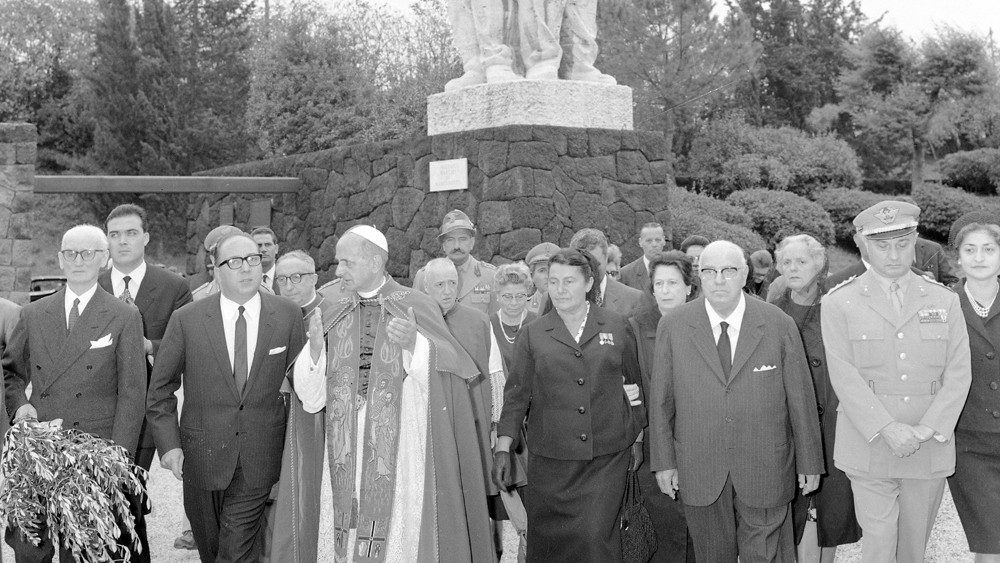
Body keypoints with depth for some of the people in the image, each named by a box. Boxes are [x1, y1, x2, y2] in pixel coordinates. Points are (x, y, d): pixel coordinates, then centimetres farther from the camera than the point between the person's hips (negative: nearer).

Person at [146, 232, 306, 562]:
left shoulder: (288, 316, -2)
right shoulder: (187, 320, -5)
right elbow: (160, 390, 2)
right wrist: (168, 444, -7)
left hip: (259, 460, -1)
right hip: (201, 457, 1)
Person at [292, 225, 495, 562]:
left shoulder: (417, 308, 0)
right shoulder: (332, 315, 8)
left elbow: (446, 380, -4)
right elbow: (312, 398, 4)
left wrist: (414, 345, -19)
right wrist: (315, 348, -12)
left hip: (403, 444, -2)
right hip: (347, 451, 2)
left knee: (403, 532, -4)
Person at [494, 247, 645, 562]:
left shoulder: (616, 327, 6)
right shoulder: (532, 335, 5)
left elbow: (635, 383, 15)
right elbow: (516, 395, 6)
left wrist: (635, 436, 17)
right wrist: (502, 449, 0)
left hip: (607, 458, -1)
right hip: (550, 459, 1)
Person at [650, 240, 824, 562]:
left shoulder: (779, 325, -3)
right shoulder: (673, 327, -1)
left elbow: (801, 398, 1)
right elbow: (661, 399, 3)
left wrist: (809, 462, 4)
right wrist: (663, 461, 2)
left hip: (765, 472, -1)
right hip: (699, 472, 1)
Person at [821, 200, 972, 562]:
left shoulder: (945, 301, 8)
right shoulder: (838, 303, 0)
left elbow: (958, 374, 1)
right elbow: (845, 377, -8)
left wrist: (926, 430, -12)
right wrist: (888, 431, -18)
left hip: (931, 450, 3)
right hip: (869, 449, -2)